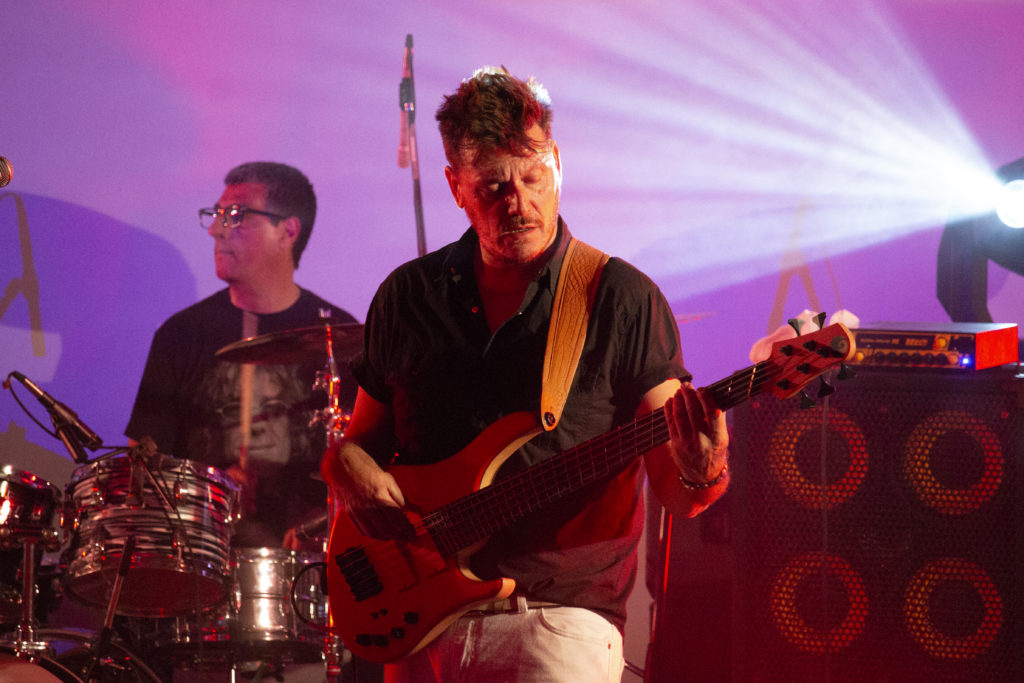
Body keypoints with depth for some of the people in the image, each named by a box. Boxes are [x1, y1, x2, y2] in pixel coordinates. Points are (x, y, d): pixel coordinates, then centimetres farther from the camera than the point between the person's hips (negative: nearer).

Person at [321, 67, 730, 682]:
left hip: (562, 613, -4)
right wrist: (349, 466, -1)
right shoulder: (409, 296, 11)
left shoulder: (623, 300, -1)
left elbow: (676, 494, -4)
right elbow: (363, 436, 21)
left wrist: (700, 472, -26)